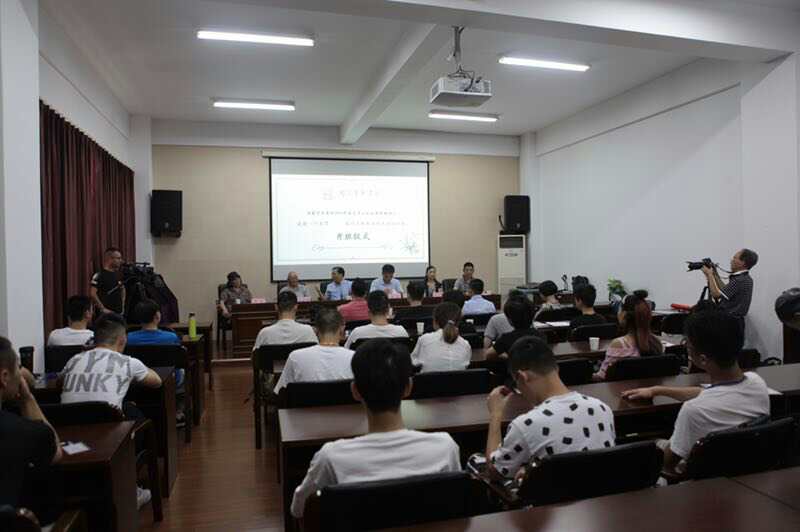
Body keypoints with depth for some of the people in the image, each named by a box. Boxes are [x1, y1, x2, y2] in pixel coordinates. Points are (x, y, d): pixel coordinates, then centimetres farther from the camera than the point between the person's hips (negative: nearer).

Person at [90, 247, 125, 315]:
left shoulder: (119, 274, 10)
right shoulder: (99, 275, -12)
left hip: (119, 313, 7)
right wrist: (103, 308, -18)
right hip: (105, 314, -7)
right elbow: (92, 293, -19)